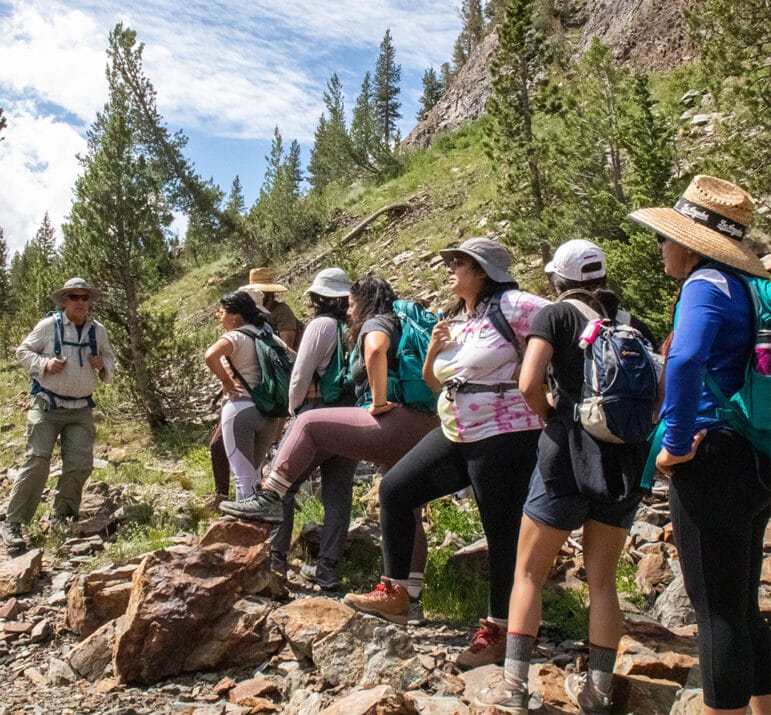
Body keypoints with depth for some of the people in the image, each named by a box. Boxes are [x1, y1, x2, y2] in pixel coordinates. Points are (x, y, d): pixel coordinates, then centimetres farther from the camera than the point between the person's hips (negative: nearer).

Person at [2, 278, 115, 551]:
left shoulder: (98, 330, 5)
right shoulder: (48, 325, -6)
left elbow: (110, 358, 18)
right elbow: (23, 351, 3)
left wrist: (103, 366, -5)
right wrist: (45, 364, -16)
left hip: (81, 409, 4)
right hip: (47, 405, -4)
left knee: (80, 464, -1)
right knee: (37, 461, -12)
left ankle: (62, 516, 18)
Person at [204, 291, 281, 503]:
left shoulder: (235, 336, -9)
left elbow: (210, 356, -28)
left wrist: (226, 382, -13)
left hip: (240, 408, -7)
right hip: (268, 411, 7)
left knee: (243, 477, -1)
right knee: (253, 473, 21)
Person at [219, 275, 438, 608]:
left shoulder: (374, 324, 0)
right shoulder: (404, 327, 27)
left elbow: (376, 349, -25)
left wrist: (378, 402, -19)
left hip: (393, 423, -9)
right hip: (424, 428, 9)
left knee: (308, 423, 1)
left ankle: (268, 499, 1)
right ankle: (411, 599, 12)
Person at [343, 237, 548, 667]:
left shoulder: (511, 307, -12)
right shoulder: (453, 320, 14)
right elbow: (436, 383, 19)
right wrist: (433, 351, -1)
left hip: (505, 437, -9)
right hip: (456, 435, 9)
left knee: (504, 534, 1)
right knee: (395, 489, 6)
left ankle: (498, 632, 17)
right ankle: (395, 594, 17)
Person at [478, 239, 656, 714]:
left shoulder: (557, 315, -2)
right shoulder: (633, 323, 11)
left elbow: (529, 383, -16)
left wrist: (549, 415, 2)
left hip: (570, 453, -4)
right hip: (627, 460, 5)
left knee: (529, 573, 8)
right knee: (602, 579, 14)